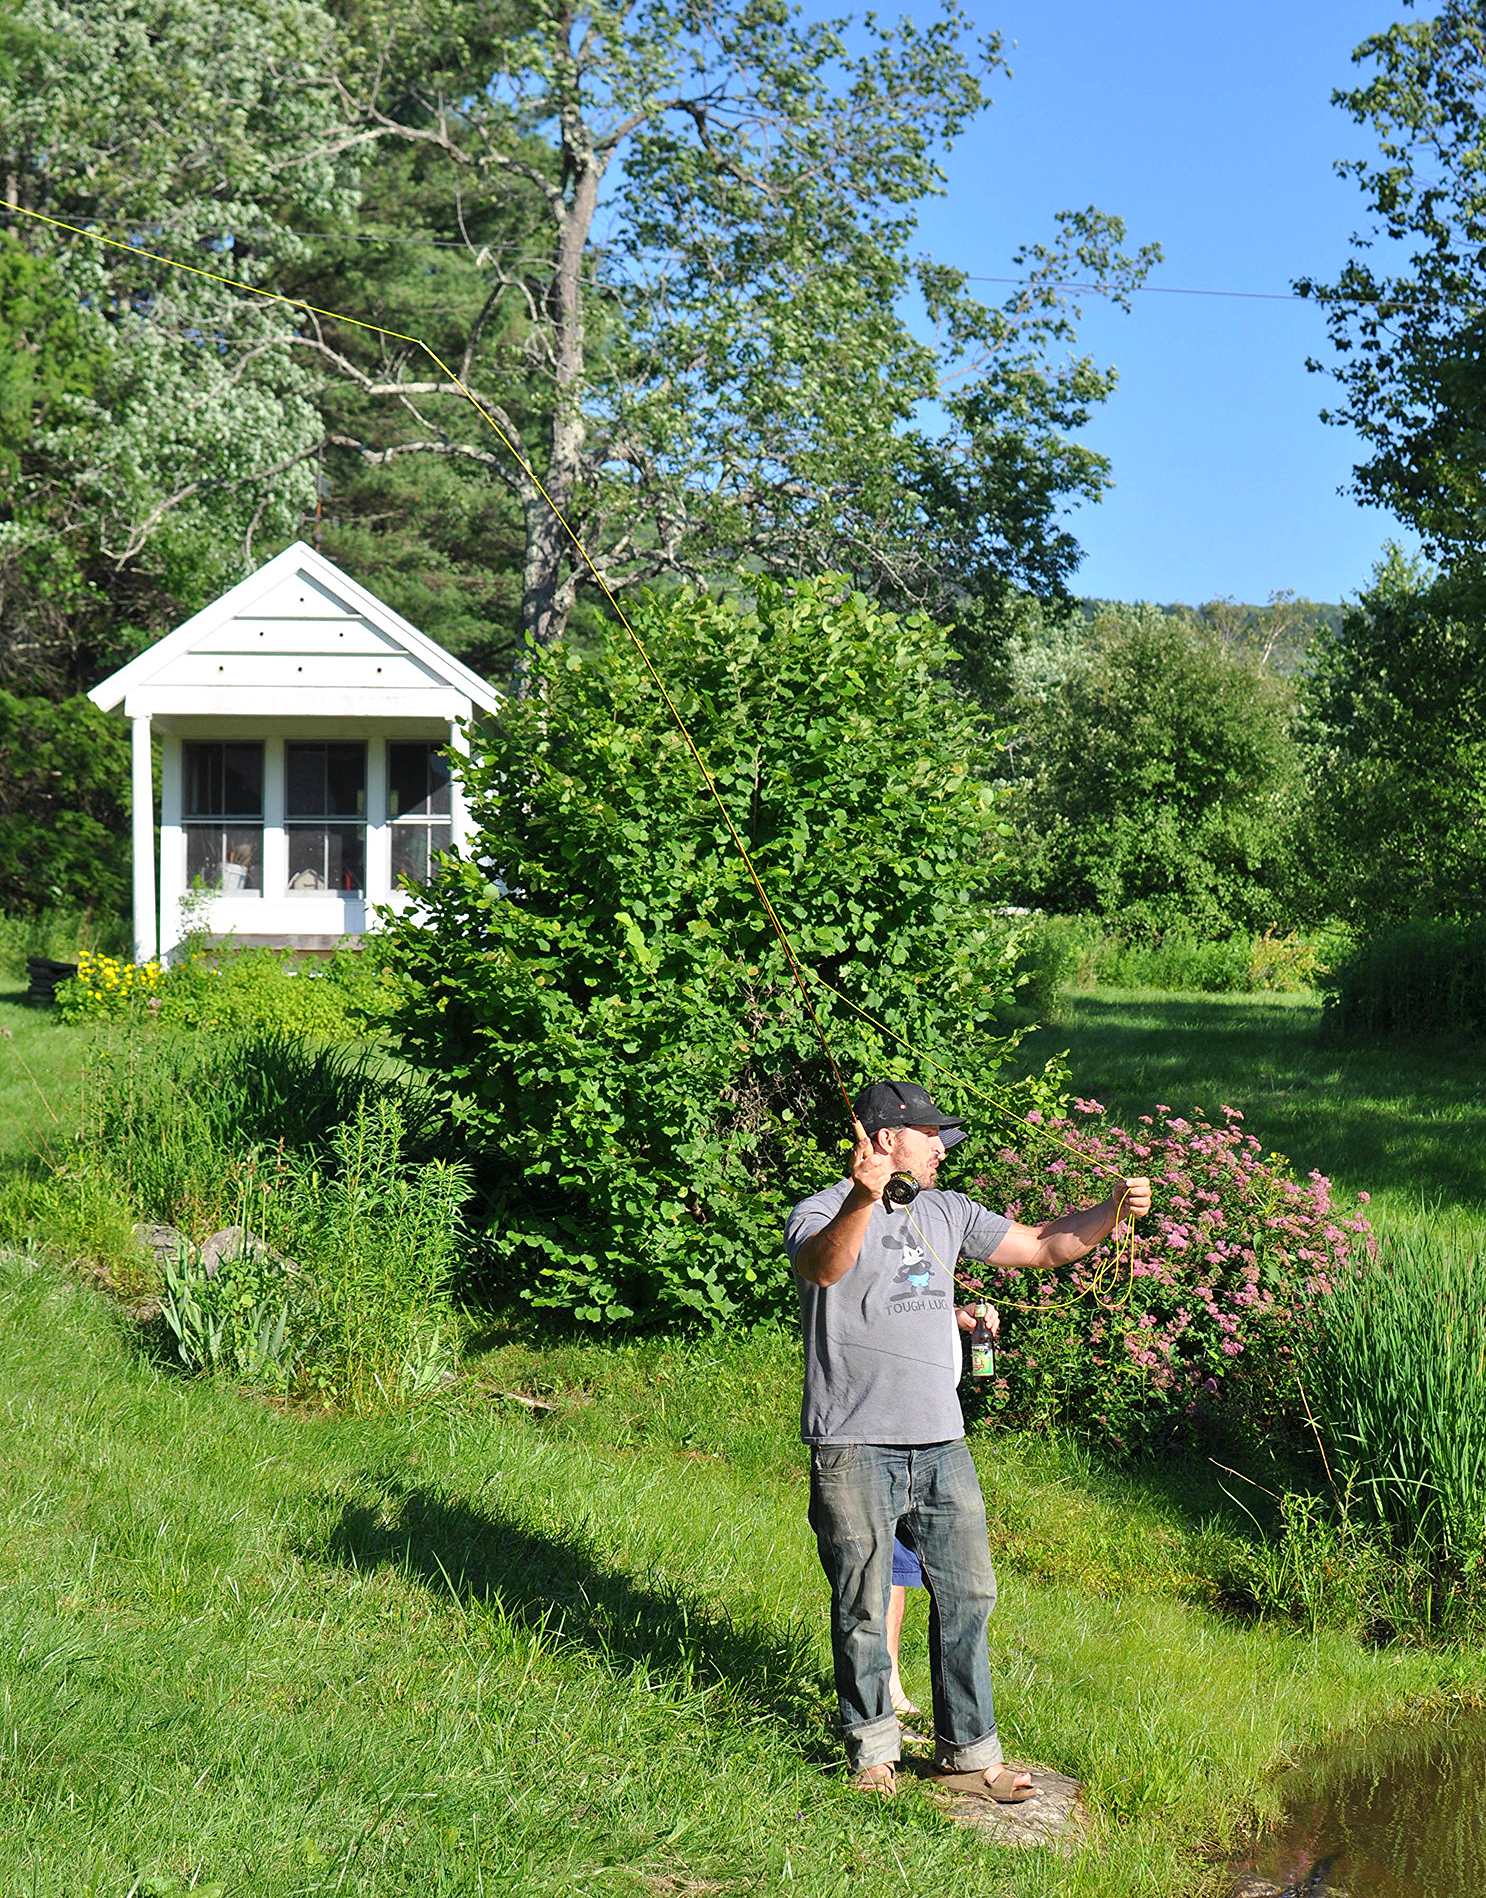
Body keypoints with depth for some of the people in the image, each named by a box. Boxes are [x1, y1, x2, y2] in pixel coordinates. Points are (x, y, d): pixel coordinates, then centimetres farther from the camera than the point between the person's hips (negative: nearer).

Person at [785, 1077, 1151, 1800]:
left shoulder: (946, 1213, 15)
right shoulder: (822, 1212, -6)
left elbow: (1046, 1245, 18)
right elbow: (822, 1265, -30)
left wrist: (1113, 1208, 1)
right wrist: (862, 1200, -49)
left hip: (940, 1443, 6)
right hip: (855, 1448, -6)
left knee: (967, 1596, 7)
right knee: (864, 1605, 2)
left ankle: (967, 1752, 16)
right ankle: (873, 1747, 18)